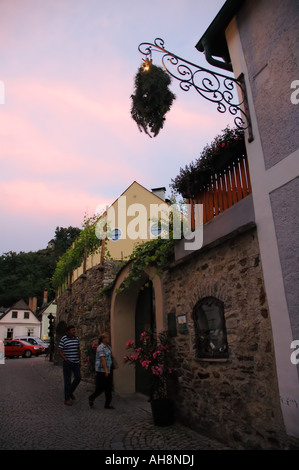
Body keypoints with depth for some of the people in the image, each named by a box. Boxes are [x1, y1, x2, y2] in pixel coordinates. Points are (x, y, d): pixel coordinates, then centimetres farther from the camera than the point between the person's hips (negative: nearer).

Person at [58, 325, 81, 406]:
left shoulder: (76, 338, 6)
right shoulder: (64, 339, -8)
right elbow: (59, 351, -7)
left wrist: (79, 360, 13)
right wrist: (66, 359, -14)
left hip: (76, 362, 5)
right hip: (67, 363, -5)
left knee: (78, 378, 2)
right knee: (67, 380, 0)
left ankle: (70, 391, 26)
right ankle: (67, 399, 11)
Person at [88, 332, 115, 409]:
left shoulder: (108, 346, 12)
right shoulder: (101, 347, -15)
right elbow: (102, 359, -21)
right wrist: (106, 370, -25)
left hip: (108, 369, 9)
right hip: (102, 370, -9)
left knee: (109, 387, 8)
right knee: (101, 387, -2)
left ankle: (107, 404, 14)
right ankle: (91, 398, 20)